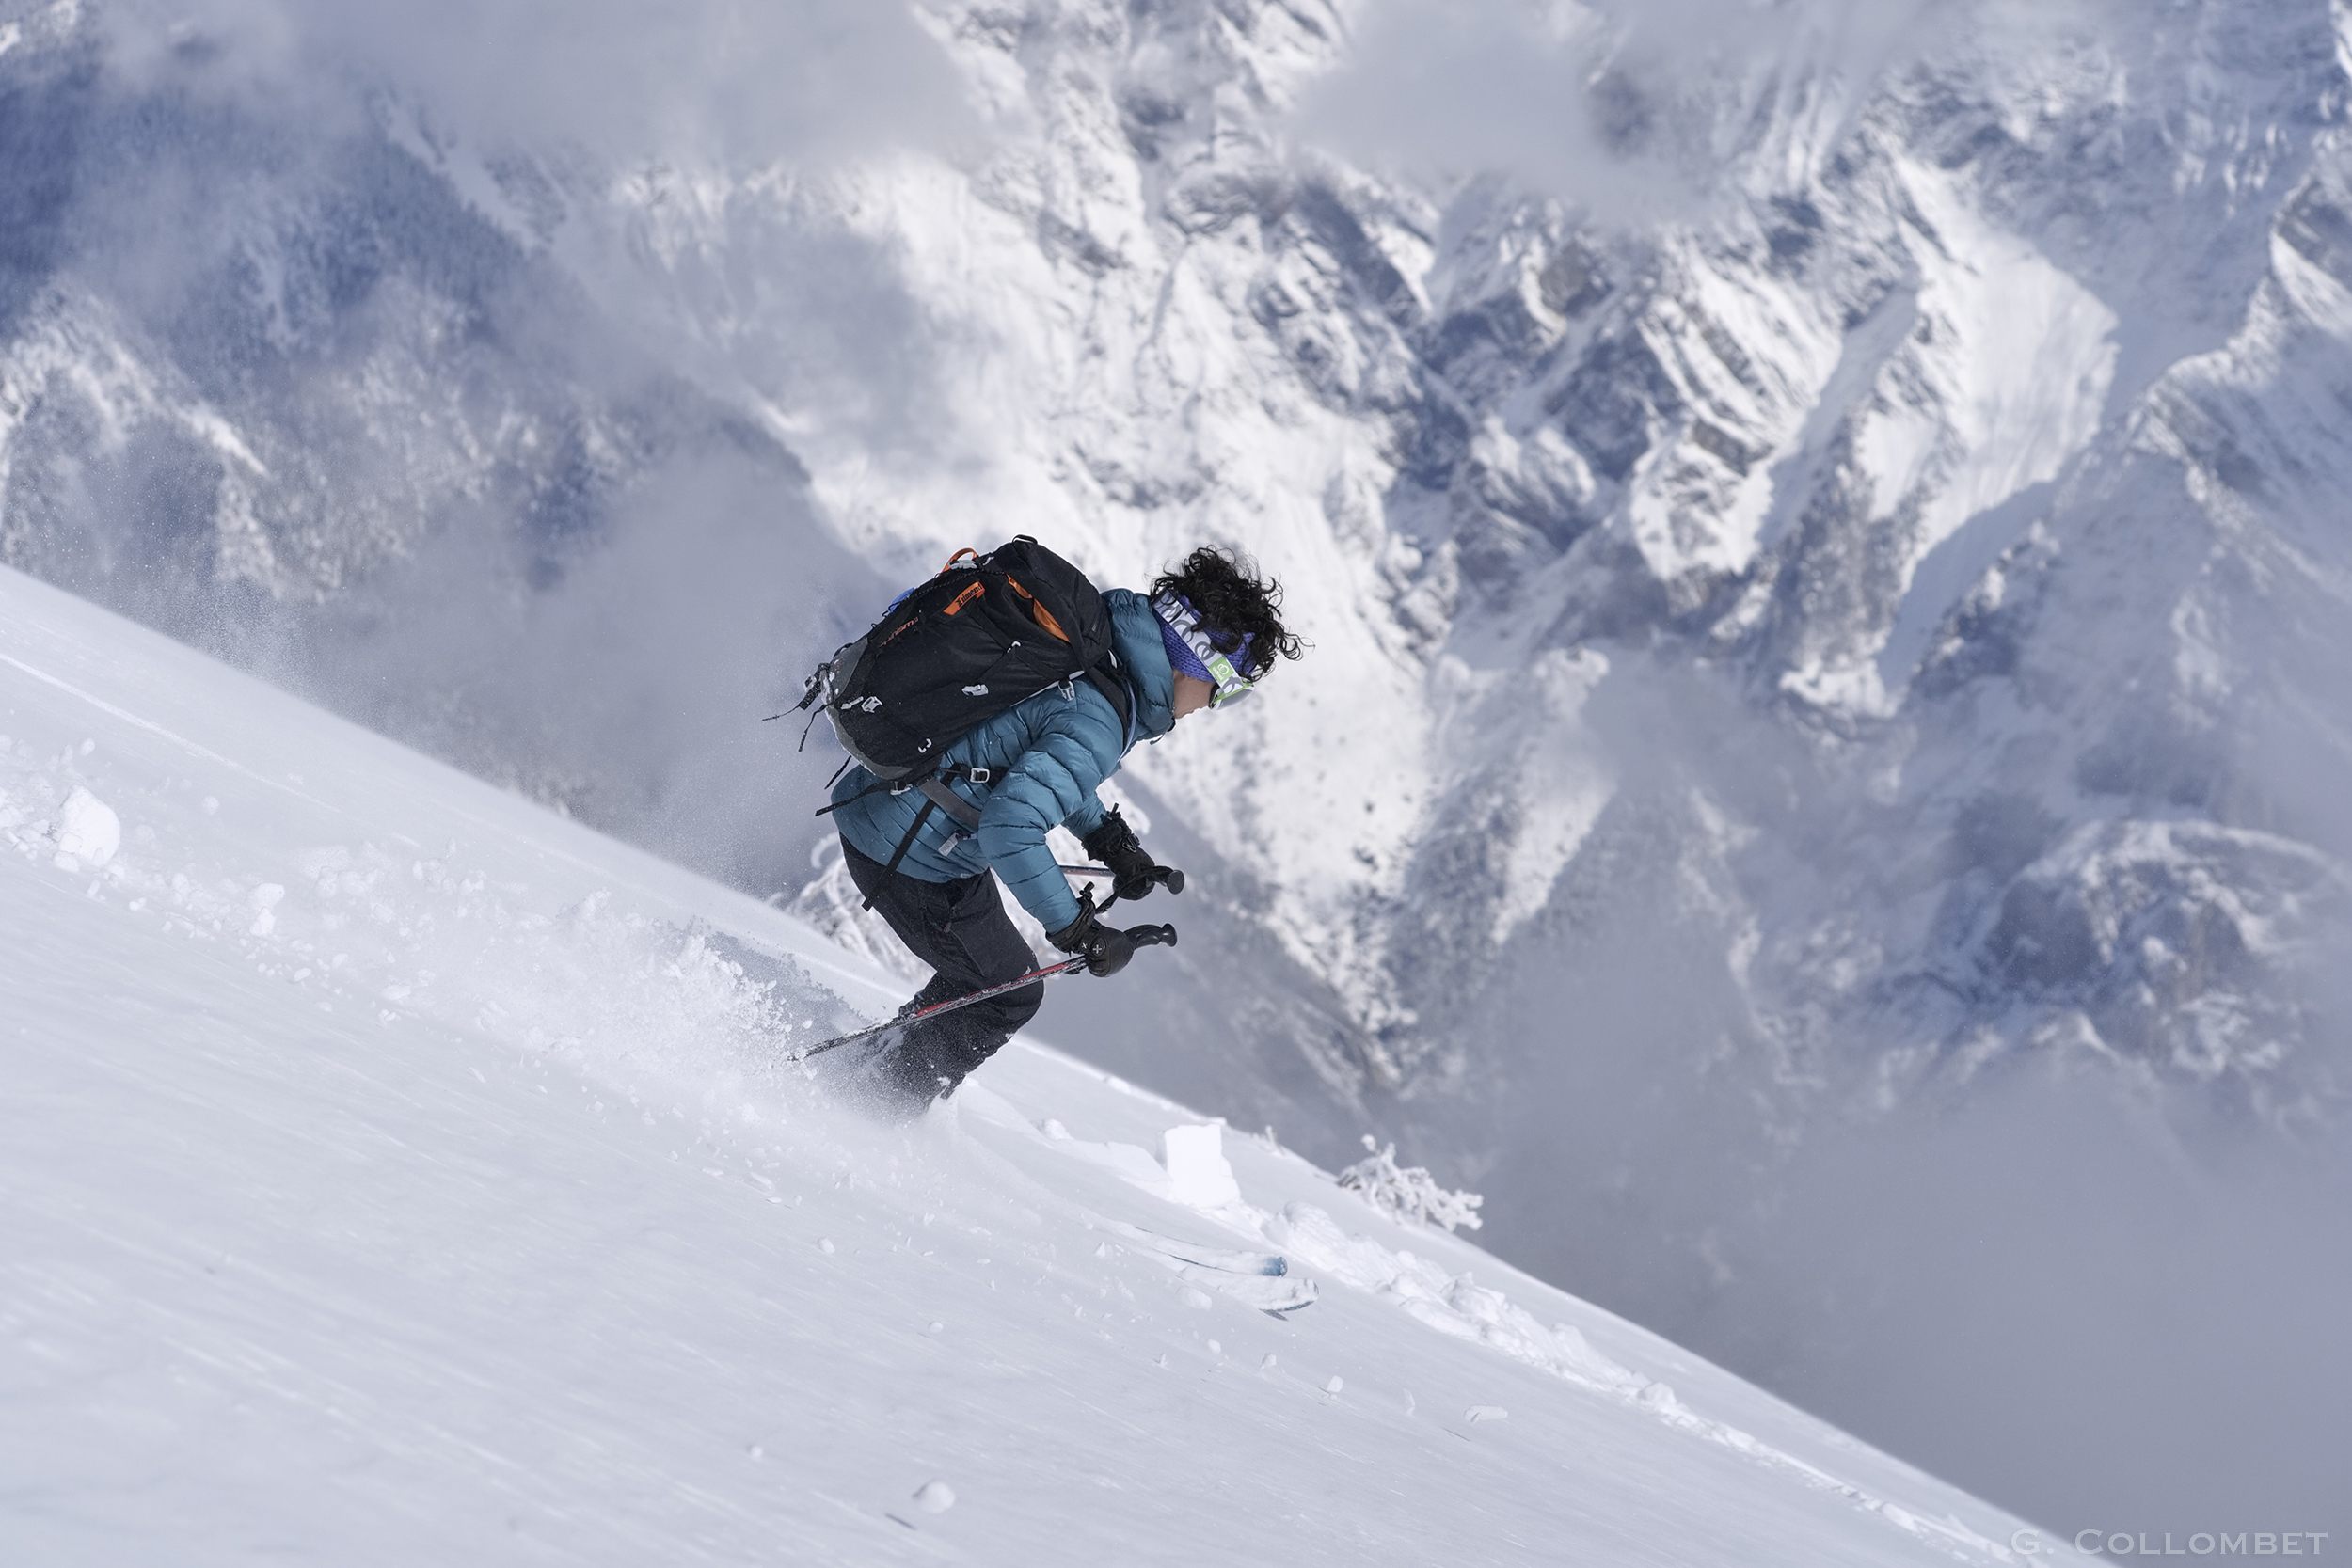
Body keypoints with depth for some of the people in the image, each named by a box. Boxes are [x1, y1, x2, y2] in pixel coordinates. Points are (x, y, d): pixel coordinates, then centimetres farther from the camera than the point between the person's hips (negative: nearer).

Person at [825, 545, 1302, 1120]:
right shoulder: (1100, 723, -29)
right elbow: (1010, 825, -36)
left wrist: (1107, 837, 13)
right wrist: (1077, 928, -27)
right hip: (908, 855, -9)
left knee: (980, 971, 26)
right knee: (1009, 991, 10)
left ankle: (868, 1064, 38)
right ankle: (882, 1108, 21)